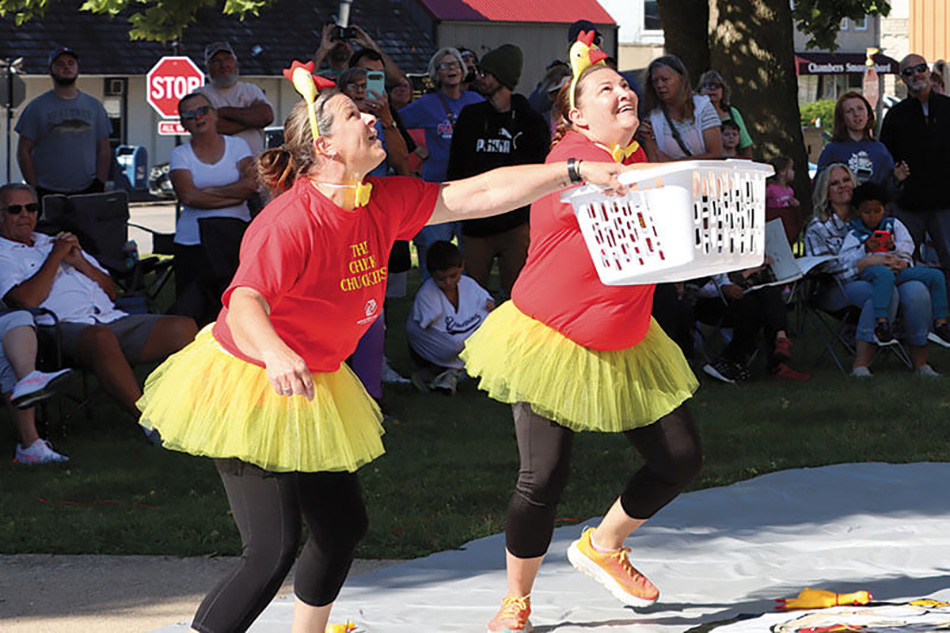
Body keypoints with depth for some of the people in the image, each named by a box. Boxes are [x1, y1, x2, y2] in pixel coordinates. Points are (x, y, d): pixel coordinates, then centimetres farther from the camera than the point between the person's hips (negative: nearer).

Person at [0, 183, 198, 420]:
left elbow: (111, 291, 29)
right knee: (101, 338, -42)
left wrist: (80, 261, 12)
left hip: (112, 318, 7)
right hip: (64, 327, -7)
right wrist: (56, 256, 2)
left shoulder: (54, 243, 33)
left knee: (183, 327, -16)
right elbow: (27, 300, -9)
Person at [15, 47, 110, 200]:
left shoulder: (94, 106, 15)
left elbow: (104, 150, 15)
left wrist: (100, 183, 3)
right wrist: (34, 188, -6)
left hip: (87, 191, 3)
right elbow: (24, 151, 3)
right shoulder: (37, 107, 5)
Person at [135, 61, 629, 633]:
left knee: (344, 525, 16)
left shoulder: (385, 204, -2)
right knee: (274, 548, -17)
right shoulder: (290, 222, -27)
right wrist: (277, 355, -62)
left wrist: (577, 172, 1)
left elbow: (477, 195, 3)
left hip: (315, 387, 9)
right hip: (250, 385, -9)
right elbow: (244, 304, -41)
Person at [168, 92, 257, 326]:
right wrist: (237, 193, -8)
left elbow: (251, 184, -4)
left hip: (236, 238, 0)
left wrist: (206, 192, -11)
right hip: (193, 243, 0)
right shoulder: (180, 154, 8)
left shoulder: (237, 145, 11)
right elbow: (188, 196, -8)